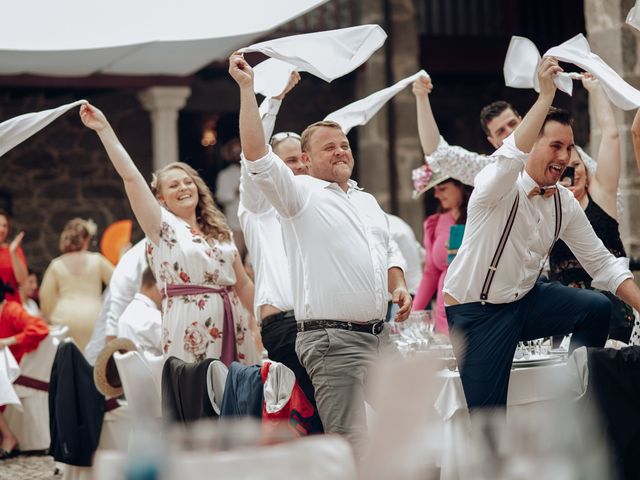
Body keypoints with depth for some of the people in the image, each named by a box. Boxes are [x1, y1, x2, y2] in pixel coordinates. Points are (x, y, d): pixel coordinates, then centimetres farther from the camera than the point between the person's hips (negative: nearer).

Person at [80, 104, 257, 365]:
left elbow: (243, 285, 20)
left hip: (232, 326, 5)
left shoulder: (221, 233, 17)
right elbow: (131, 176, -5)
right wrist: (104, 129, -10)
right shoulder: (162, 226, 4)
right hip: (190, 331, -5)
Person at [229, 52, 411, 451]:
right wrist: (247, 88, -16)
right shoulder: (300, 194, -2)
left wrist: (399, 285, 11)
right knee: (353, 448, -12)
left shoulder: (368, 202, 22)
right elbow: (257, 155, -15)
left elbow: (390, 251, 32)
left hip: (380, 337, 8)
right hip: (334, 340, -8)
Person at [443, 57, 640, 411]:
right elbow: (512, 156, -45)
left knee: (597, 308, -13)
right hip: (476, 311, -6)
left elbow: (602, 262, 4)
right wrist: (546, 95, -47)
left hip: (525, 300, 6)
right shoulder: (498, 187, -20)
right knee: (487, 421, -11)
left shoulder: (566, 204, 0)